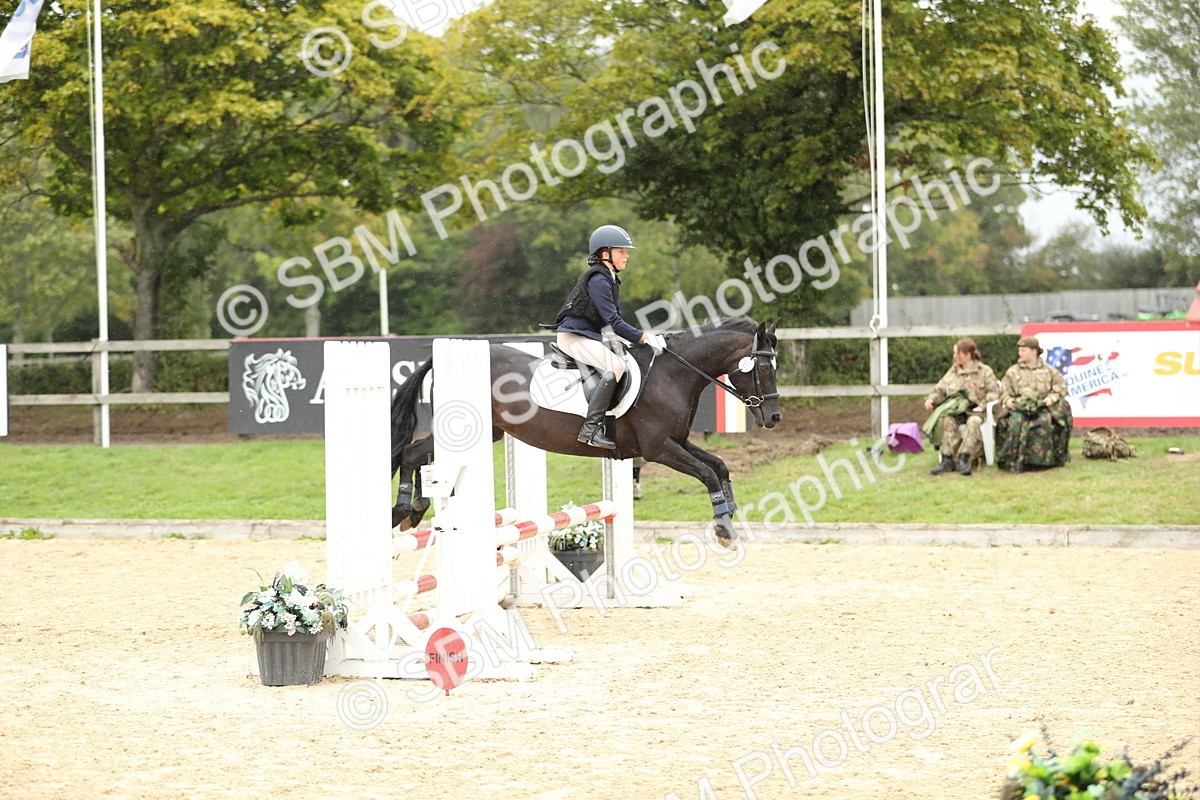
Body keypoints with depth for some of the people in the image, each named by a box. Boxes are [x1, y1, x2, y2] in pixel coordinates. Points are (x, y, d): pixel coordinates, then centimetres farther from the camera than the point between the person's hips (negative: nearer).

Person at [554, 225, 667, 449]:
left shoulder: (610, 280, 16)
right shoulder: (597, 280, -16)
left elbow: (615, 321, 15)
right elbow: (613, 322, -22)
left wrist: (645, 337, 2)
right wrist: (644, 337, -23)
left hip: (593, 336, 11)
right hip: (574, 336, -11)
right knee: (615, 366, -30)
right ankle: (591, 428, -35)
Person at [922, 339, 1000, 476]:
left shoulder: (985, 371, 8)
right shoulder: (953, 371, 21)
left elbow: (994, 391, 0)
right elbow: (940, 390, 20)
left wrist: (982, 405, -15)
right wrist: (931, 399, -1)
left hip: (974, 410, -3)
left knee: (973, 421, -39)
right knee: (947, 421, -32)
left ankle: (963, 458, -42)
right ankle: (947, 458, -36)